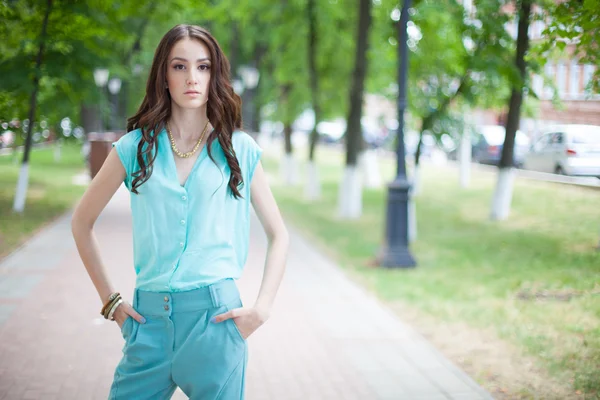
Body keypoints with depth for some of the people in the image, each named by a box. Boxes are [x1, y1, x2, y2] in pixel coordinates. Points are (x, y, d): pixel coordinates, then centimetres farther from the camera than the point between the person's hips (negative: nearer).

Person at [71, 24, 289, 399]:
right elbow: (82, 222, 13)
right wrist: (109, 299, 7)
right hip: (150, 316, 1)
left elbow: (279, 234, 9)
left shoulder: (239, 149, 3)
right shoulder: (136, 147, 4)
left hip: (215, 315, -1)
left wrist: (262, 308, -3)